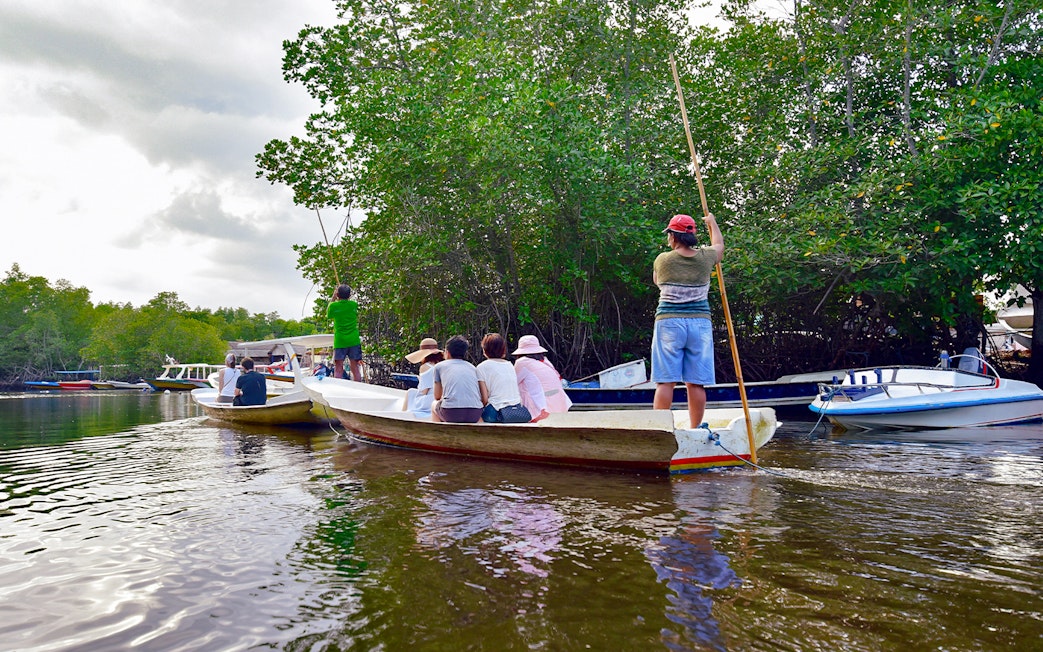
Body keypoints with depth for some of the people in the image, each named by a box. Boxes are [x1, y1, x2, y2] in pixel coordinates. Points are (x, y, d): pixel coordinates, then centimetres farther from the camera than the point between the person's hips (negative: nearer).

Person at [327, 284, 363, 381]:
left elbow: (328, 315, 17)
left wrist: (333, 298, 19)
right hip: (353, 340, 2)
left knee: (338, 369, 1)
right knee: (355, 368, 5)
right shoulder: (354, 304, 1)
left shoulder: (333, 306, -4)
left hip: (339, 341, -2)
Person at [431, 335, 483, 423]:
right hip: (474, 414, 2)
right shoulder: (472, 367, 23)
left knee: (434, 405, 31)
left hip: (451, 413, -2)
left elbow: (437, 397, 23)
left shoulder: (439, 366, 16)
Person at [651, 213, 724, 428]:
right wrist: (712, 222, 46)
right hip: (700, 323, 2)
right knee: (696, 382, 4)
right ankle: (696, 430, 9)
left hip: (669, 322, -2)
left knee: (665, 381, -2)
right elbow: (719, 245, 29)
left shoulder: (662, 260, -1)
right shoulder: (705, 257, 5)